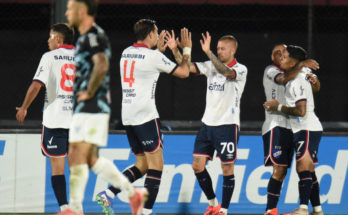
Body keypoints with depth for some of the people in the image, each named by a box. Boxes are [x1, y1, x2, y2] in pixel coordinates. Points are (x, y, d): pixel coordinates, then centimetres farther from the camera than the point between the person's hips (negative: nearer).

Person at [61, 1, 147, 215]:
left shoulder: (93, 36, -12)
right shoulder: (86, 37, 20)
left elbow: (102, 66, -28)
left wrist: (89, 93, -20)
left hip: (92, 107, -10)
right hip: (83, 109, 10)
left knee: (78, 157, -11)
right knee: (91, 159, 11)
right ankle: (133, 193, 15)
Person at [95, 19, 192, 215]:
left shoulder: (126, 53, 13)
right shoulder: (153, 56, -9)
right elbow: (183, 72, -1)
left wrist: (159, 48, 39)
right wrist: (187, 49, 13)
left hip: (128, 117, 8)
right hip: (146, 116, -8)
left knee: (142, 165, 15)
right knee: (156, 166, -4)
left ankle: (108, 194, 2)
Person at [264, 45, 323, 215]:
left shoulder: (297, 82, -16)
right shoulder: (301, 78, 15)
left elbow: (301, 111, -23)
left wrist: (279, 107, -11)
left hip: (307, 130, -11)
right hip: (304, 130, 11)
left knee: (303, 168, -19)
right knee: (308, 171, 12)